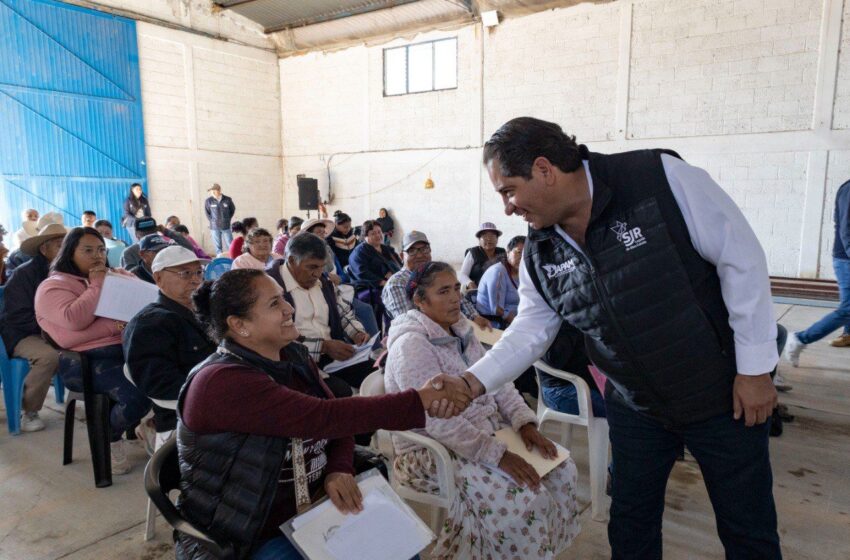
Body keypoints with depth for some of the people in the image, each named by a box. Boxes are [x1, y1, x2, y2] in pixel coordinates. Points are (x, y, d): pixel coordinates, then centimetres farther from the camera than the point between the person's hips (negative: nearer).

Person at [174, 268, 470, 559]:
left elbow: (337, 422, 3)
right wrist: (419, 401, -32)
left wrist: (340, 469, -18)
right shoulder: (222, 382, -25)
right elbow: (324, 418, -33)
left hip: (312, 509, 7)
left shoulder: (293, 356, 1)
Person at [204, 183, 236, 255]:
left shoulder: (228, 199, -6)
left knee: (231, 245, 3)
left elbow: (233, 210, 11)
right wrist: (212, 221, 6)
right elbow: (207, 212, 9)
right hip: (214, 227, 0)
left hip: (226, 227, 0)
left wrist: (227, 219, 8)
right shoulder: (208, 201, -6)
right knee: (218, 246, 7)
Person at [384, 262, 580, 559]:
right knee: (525, 500, -23)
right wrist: (498, 454, -28)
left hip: (486, 431, 8)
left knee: (562, 469, -2)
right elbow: (438, 421, -26)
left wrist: (525, 422, -9)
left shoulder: (461, 331, 7)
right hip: (435, 449, -8)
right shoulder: (411, 345, -20)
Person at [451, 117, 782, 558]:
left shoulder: (660, 178, -23)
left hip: (722, 390, -3)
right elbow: (530, 329, 0)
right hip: (634, 406, 4)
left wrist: (755, 367, -14)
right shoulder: (540, 254, -7)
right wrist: (474, 381, -15)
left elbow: (741, 258, -17)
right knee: (630, 524, 16)